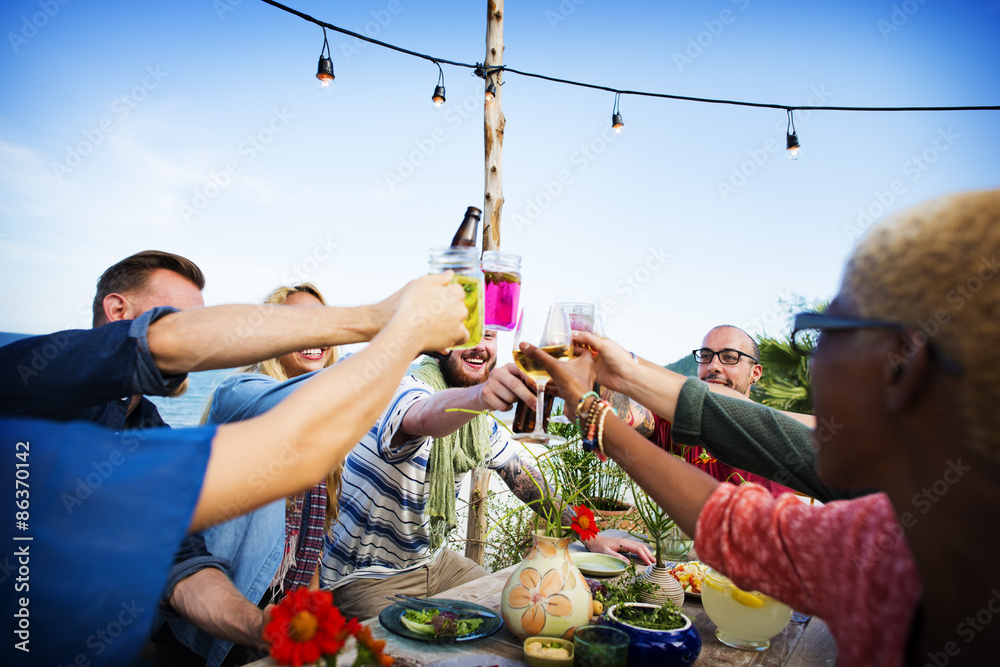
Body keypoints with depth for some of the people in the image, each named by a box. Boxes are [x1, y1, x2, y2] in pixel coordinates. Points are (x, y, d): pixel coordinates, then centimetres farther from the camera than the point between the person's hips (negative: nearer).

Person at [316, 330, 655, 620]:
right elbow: (426, 417, -48)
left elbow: (526, 477, 5)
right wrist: (479, 394, -70)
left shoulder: (481, 421, 1)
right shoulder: (406, 390, -24)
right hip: (366, 577, -7)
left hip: (433, 562, 7)